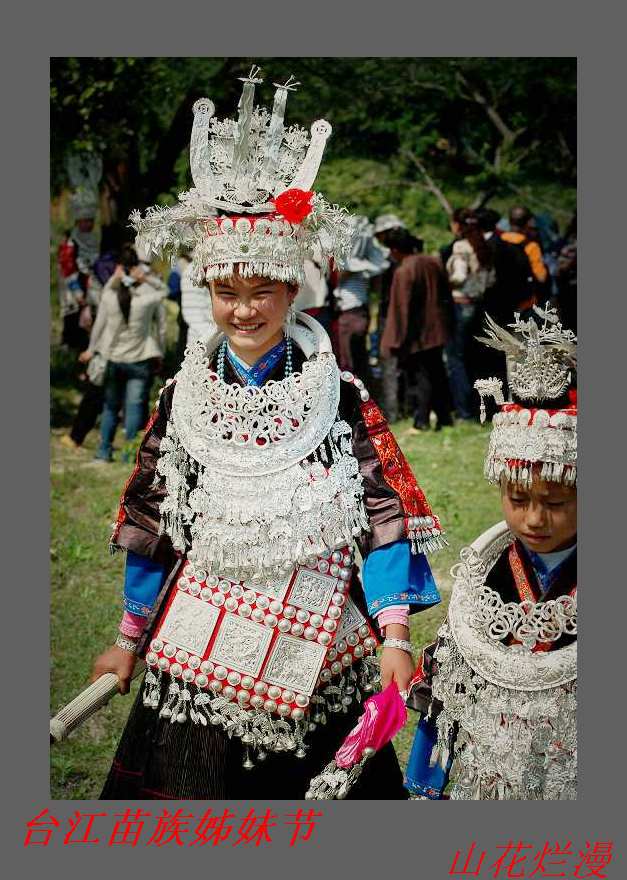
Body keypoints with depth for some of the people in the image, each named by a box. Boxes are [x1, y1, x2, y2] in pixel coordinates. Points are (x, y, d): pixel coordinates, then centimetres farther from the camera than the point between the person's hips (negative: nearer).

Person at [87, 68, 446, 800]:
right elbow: (152, 528, 8)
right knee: (194, 784, 7)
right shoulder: (185, 397, 2)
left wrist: (395, 637, -14)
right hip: (201, 651, 1)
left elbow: (383, 518, -7)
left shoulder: (340, 396, -4)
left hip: (313, 657, -1)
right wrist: (128, 638, 11)